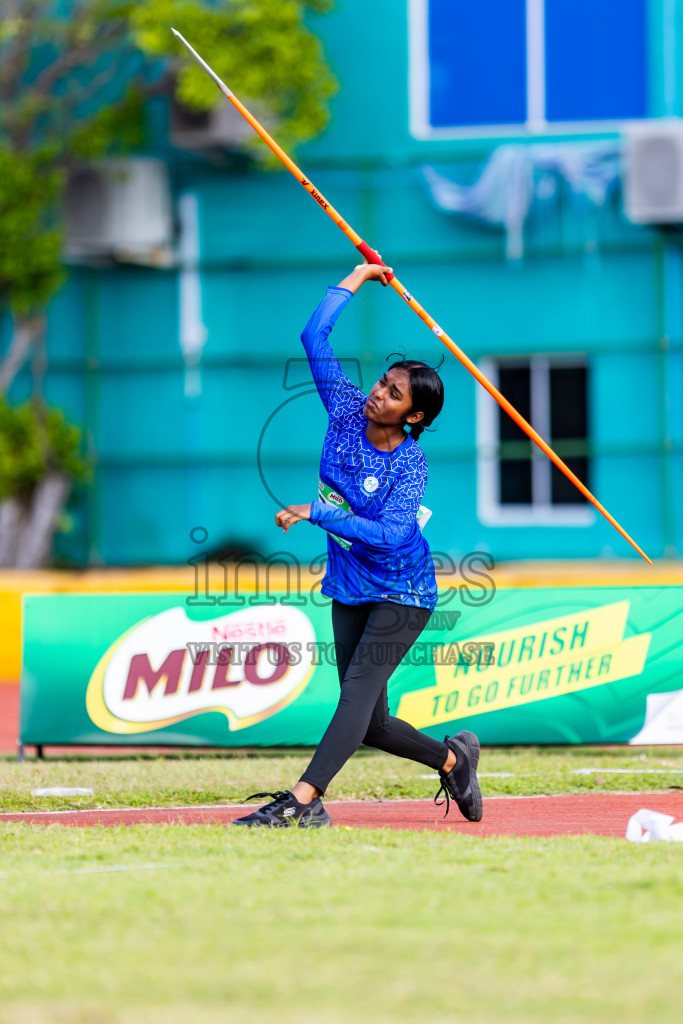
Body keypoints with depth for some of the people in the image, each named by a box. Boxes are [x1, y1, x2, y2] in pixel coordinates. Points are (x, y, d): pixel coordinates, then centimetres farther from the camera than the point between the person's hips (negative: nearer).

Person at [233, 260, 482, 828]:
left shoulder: (411, 466, -20)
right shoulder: (348, 409, -4)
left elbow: (390, 535, -32)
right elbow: (315, 335, 0)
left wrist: (315, 512, -32)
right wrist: (360, 275, 3)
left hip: (401, 591, -7)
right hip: (349, 589, 7)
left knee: (359, 689, -20)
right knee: (370, 723, 6)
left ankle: (304, 800, -31)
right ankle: (452, 757, 29)